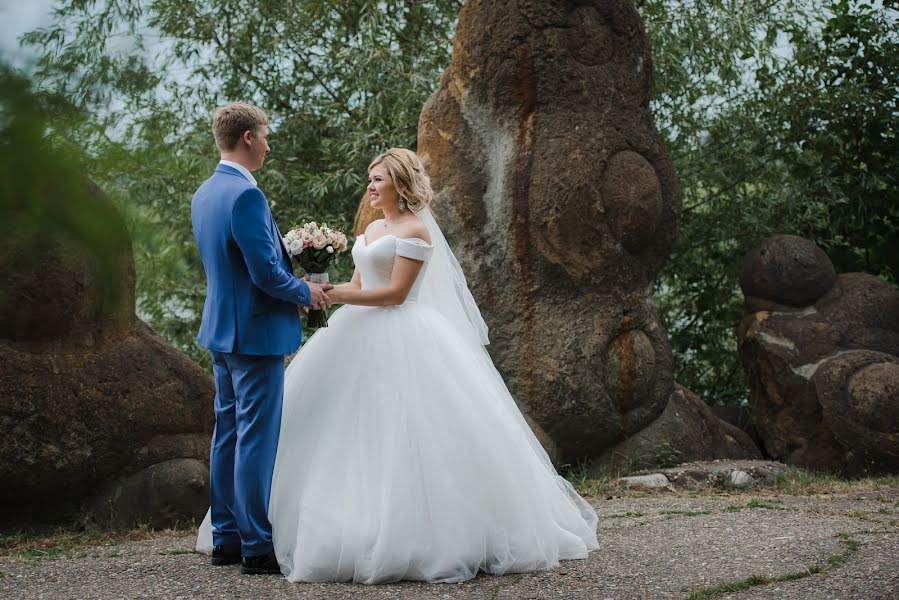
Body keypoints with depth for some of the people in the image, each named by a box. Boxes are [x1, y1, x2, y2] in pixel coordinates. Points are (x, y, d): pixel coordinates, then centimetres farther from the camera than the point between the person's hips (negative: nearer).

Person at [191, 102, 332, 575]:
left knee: (228, 434, 13)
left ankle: (226, 539, 20)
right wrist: (305, 293, -5)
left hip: (221, 331, 10)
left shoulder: (203, 195, 11)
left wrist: (295, 278, 17)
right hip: (256, 333, -10)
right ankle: (257, 548, -1)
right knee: (257, 439, -5)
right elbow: (265, 272, -22)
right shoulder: (246, 194, -19)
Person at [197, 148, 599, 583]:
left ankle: (415, 535, -5)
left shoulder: (415, 230, -7)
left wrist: (336, 296, -20)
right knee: (349, 433, 5)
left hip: (400, 342, -9)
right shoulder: (373, 229, 18)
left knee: (400, 438, -11)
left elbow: (397, 293, -15)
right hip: (361, 339, 9)